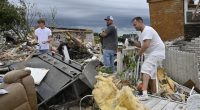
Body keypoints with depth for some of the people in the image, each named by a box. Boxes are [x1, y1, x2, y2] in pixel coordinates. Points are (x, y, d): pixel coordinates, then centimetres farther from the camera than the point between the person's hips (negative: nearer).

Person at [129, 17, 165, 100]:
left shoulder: (147, 30, -16)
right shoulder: (143, 32, 16)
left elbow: (146, 45, -27)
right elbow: (140, 45, 14)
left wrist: (138, 54, -19)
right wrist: (133, 43, -4)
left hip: (156, 53, -11)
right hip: (151, 53, 11)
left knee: (146, 69, -25)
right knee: (152, 73, 18)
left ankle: (144, 93, -37)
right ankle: (154, 93, 33)